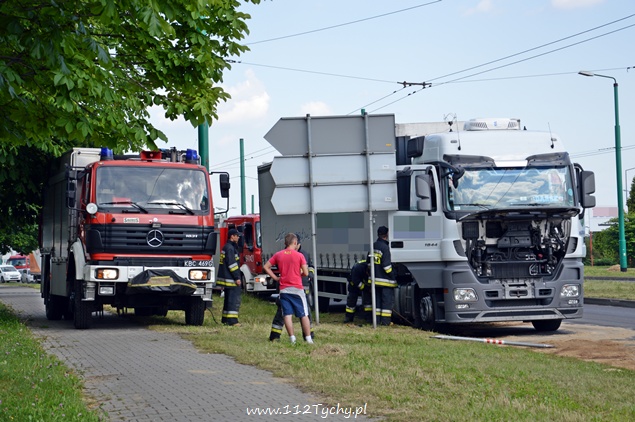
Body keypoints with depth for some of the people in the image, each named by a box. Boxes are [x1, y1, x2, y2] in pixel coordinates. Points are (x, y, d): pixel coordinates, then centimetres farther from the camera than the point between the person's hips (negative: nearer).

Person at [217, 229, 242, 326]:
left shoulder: (227, 247, 18)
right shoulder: (230, 248, -15)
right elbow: (231, 264, -21)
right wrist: (237, 278, -20)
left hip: (226, 278, 11)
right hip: (230, 279, -11)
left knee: (229, 299, 15)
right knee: (234, 299, -10)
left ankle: (225, 319, 18)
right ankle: (232, 320, -13)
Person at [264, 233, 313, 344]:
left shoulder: (278, 255, 4)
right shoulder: (299, 255, -7)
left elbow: (266, 267, 6)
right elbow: (306, 273, -8)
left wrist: (275, 278, 9)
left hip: (284, 289, 3)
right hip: (297, 289, -3)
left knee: (287, 314, 3)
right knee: (304, 315, 5)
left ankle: (292, 338, -1)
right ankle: (308, 338, 6)